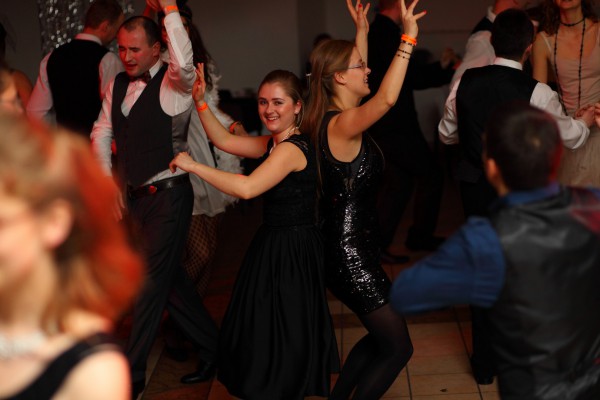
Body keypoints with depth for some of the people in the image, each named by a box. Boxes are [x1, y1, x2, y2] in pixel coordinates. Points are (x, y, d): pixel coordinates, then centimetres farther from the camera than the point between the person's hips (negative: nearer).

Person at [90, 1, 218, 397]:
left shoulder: (173, 82, -13)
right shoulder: (118, 84, 8)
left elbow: (184, 65, -37)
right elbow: (101, 133, 15)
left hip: (168, 196, -8)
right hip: (135, 196, 8)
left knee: (151, 283, -2)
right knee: (169, 277, 16)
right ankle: (211, 346, 32)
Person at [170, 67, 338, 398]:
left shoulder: (292, 148, -21)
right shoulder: (274, 142, 9)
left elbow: (246, 188, -32)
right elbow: (224, 140, 12)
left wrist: (192, 165, -25)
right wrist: (200, 101, 1)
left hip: (291, 250, -9)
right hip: (275, 244, 9)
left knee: (277, 337, 3)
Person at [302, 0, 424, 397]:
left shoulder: (337, 118, 5)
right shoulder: (341, 124, -22)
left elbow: (366, 86, 26)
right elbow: (387, 99, -41)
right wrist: (408, 39, -36)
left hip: (352, 249, 10)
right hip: (350, 256, -10)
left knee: (383, 337, 23)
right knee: (398, 348, 1)